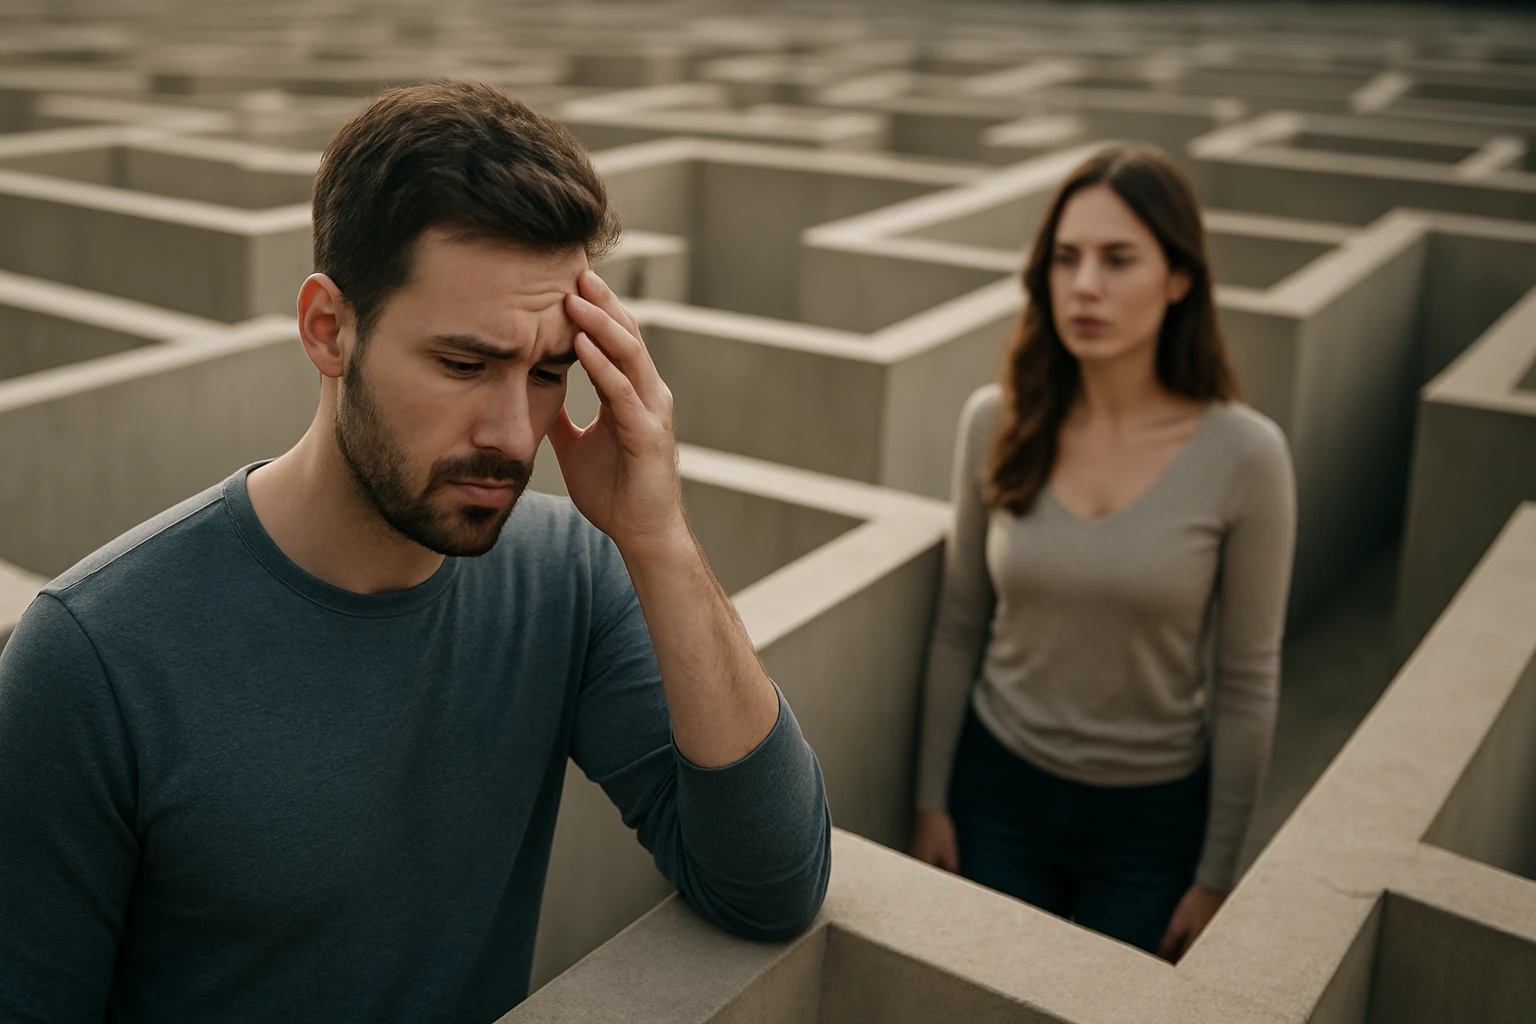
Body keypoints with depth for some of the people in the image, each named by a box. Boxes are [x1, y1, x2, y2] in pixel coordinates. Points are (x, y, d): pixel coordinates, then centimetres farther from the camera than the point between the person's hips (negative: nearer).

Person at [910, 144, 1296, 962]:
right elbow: (959, 628, 1)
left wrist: (1215, 876, -4)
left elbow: (1246, 685, -9)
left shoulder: (1244, 456, -17)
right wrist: (932, 800, 3)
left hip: (1153, 817, -2)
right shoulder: (997, 422, -9)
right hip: (999, 788, 2)